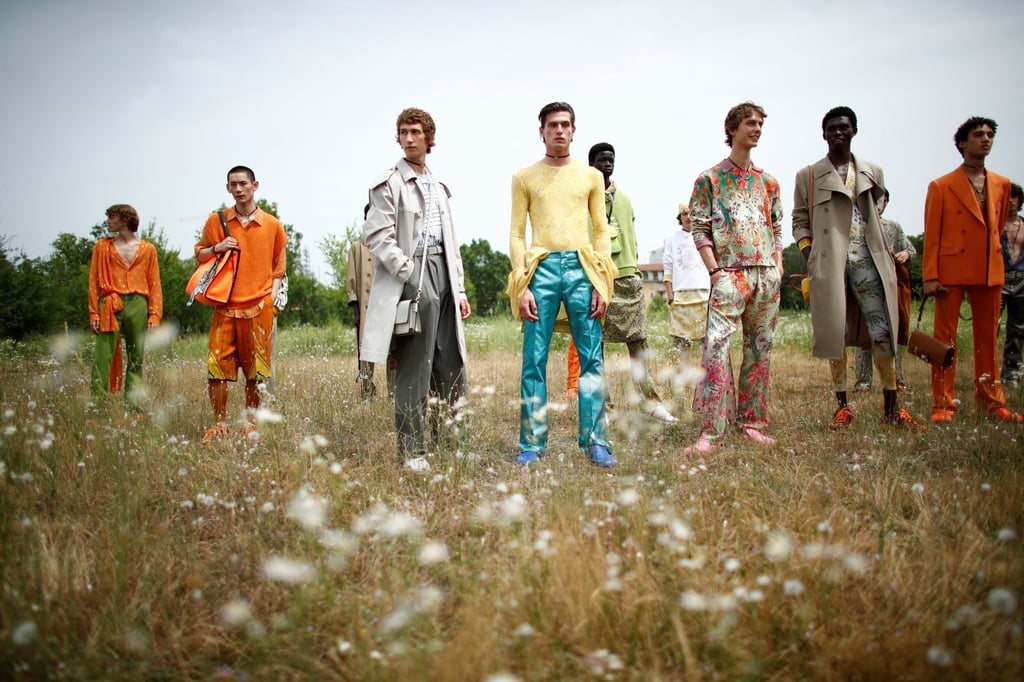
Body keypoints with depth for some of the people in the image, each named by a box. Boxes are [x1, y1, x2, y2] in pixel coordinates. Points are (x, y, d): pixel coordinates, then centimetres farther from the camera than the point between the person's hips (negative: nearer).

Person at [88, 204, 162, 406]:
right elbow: (94, 281, 8)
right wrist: (94, 313, -3)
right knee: (102, 358, -9)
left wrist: (154, 314, -2)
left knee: (136, 360, 3)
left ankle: (133, 405, 7)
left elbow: (154, 284, 8)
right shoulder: (102, 247, 13)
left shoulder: (147, 249, 11)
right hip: (110, 307, 0)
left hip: (138, 306, 1)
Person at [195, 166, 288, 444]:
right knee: (217, 365, -5)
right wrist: (217, 248, -5)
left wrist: (273, 295, 1)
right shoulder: (216, 221, 7)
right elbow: (199, 254, 16)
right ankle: (219, 425, 7)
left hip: (260, 307, 0)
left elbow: (279, 265, 13)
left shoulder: (272, 225, 6)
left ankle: (250, 423, 15)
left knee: (256, 368, 3)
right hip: (226, 306, 1)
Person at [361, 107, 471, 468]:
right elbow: (378, 236, -9)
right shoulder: (389, 183, 0)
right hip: (411, 277, -7)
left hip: (442, 272, 7)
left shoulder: (439, 187, 22)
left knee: (451, 368, 7)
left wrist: (460, 289, 16)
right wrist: (410, 273, -16)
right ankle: (412, 452, 0)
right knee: (414, 371, -6)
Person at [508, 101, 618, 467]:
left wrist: (602, 282, 1)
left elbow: (602, 231, 12)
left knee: (592, 359, -2)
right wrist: (522, 285, -5)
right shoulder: (524, 177, 10)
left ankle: (595, 442, 4)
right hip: (541, 269, -1)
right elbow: (516, 234, 6)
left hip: (581, 268, 1)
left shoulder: (591, 176, 14)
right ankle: (532, 444, 5)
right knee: (534, 361, -2)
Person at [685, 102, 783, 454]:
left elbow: (777, 230, 18)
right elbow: (700, 230, -2)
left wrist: (778, 268, 5)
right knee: (717, 347, -15)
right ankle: (710, 432, -15)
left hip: (767, 276, 5)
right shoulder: (709, 180, 3)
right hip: (730, 275, -5)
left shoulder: (767, 181, 17)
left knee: (759, 350, 8)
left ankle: (752, 422, 17)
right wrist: (715, 271, -11)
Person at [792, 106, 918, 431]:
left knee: (884, 331, -3)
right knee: (835, 333, -1)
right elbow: (800, 221, 7)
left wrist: (885, 254, 9)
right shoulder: (807, 176, 8)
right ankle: (842, 406, 8)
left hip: (867, 260, 2)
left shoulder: (872, 173, 15)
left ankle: (891, 406, 4)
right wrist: (809, 258, -5)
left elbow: (875, 214, 20)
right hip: (829, 263, -2)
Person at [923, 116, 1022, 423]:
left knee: (988, 338, 9)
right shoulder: (941, 186, -1)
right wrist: (930, 277, -10)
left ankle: (991, 401, 17)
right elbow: (931, 236, -4)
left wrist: (991, 256, 15)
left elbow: (998, 227, 20)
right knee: (946, 337, -1)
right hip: (952, 270, -4)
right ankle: (943, 403, 3)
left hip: (990, 271, 4)